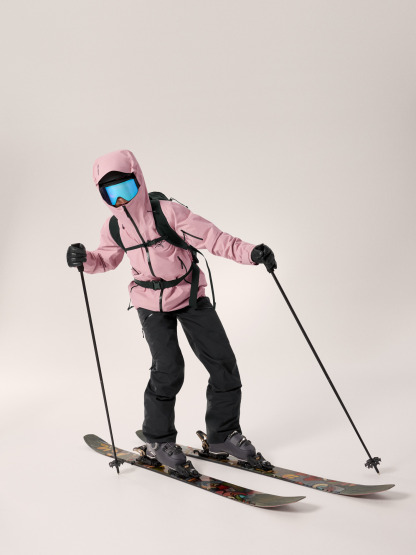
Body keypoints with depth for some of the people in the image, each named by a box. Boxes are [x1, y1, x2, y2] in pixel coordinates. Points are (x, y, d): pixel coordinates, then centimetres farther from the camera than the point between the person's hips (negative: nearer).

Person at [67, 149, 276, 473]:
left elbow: (212, 237, -24)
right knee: (168, 368, -13)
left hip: (190, 294, 0)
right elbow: (107, 260, 13)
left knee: (223, 363, -1)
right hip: (152, 303, 1)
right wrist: (85, 259, -8)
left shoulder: (167, 211, -19)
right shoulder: (114, 227, -6)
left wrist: (251, 253, -37)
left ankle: (223, 433, 19)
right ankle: (158, 440, 10)